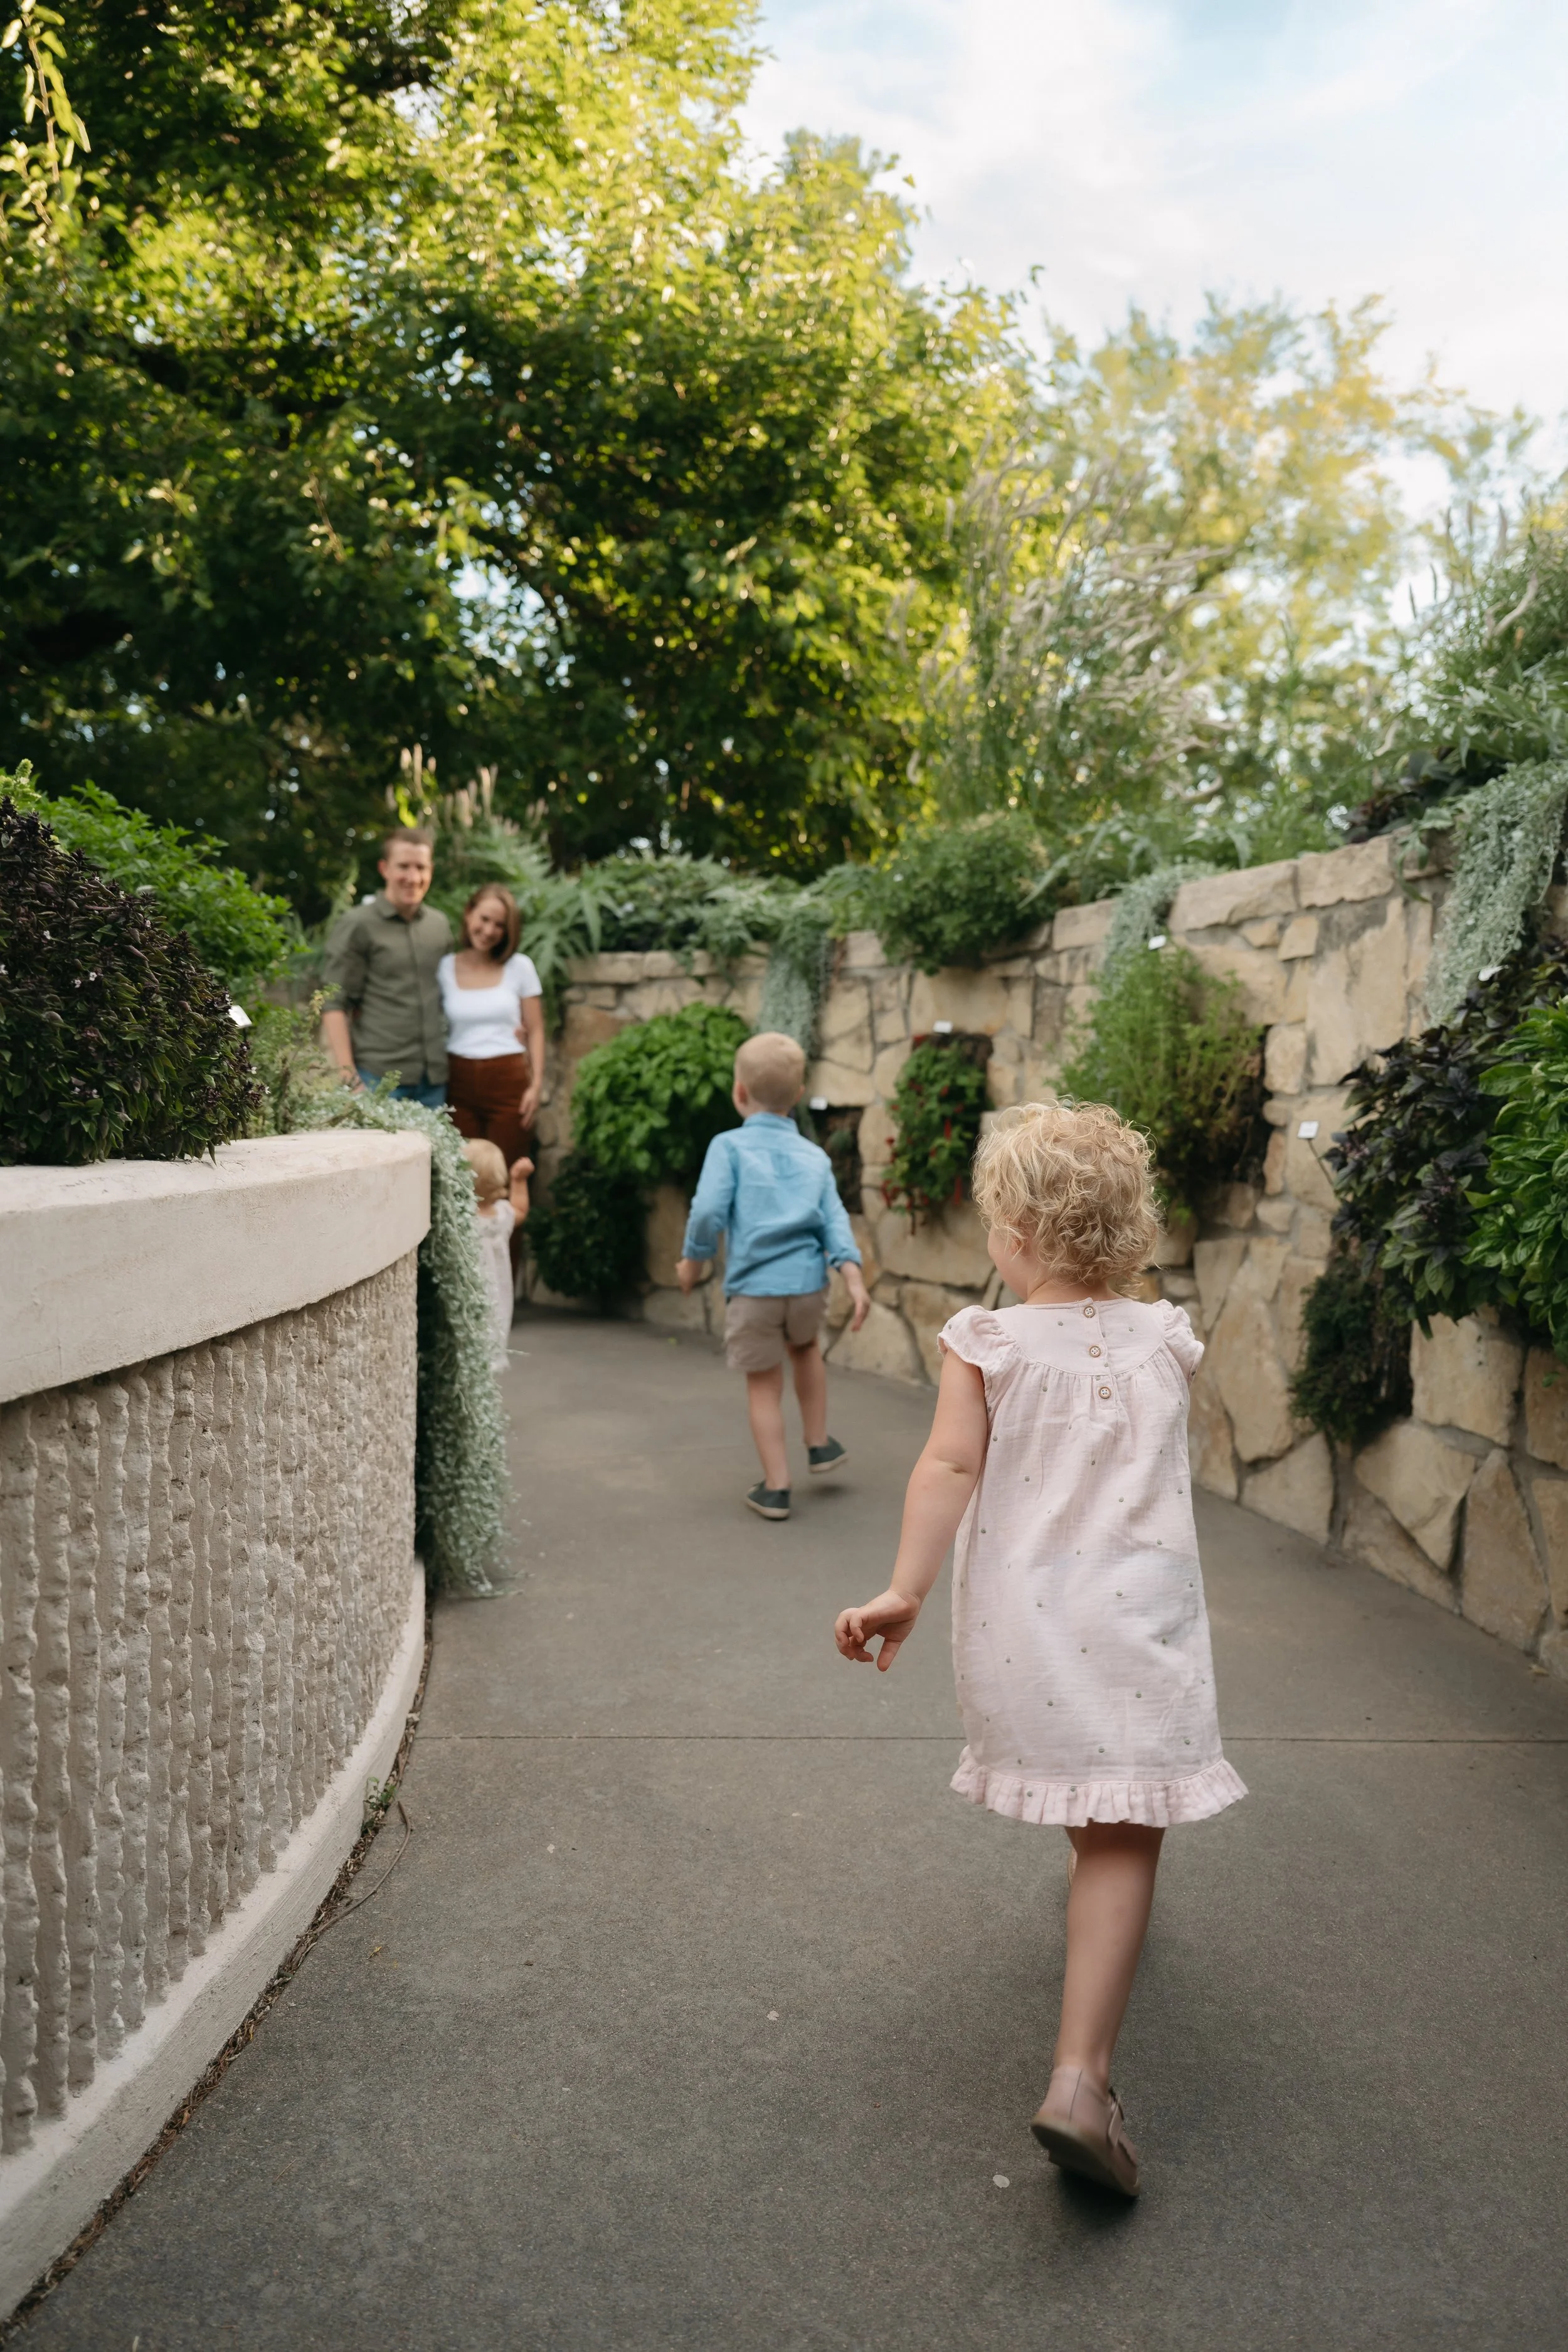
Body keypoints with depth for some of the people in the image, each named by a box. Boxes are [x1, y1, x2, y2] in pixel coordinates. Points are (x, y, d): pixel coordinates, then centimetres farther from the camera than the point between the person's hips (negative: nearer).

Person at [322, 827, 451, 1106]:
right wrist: (349, 1078, -13)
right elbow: (335, 1006, -6)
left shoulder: (440, 925, 13)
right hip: (379, 1077, -5)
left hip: (435, 1079, 5)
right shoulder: (359, 925, -2)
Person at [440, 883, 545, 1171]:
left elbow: (535, 1030, 5)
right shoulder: (444, 968, 4)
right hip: (458, 1082, 1)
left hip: (508, 1081, -1)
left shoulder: (520, 967, 3)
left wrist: (536, 1084, -3)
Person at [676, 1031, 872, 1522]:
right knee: (805, 1349, 32)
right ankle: (819, 1446, 39)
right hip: (808, 1279, 4)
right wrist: (854, 1279, -2)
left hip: (752, 1285, -3)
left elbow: (709, 1210, -10)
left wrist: (693, 1260, 4)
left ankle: (776, 1487, 11)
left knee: (763, 1384, 9)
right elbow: (834, 1220, 3)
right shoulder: (814, 1156, 11)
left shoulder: (729, 1146, -1)